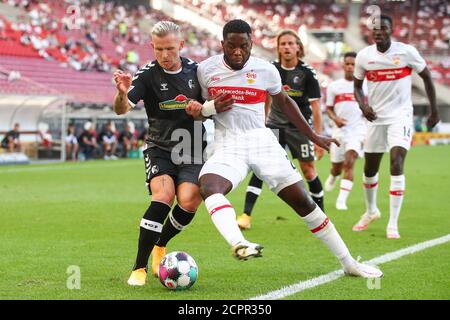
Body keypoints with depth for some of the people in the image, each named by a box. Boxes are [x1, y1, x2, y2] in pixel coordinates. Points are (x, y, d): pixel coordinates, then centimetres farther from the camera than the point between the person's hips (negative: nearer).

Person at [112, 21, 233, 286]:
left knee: (189, 202, -18)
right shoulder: (148, 74, -9)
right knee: (163, 196, -26)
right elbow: (122, 109, -21)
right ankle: (140, 268, -17)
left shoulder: (195, 70, 1)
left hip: (191, 152, 3)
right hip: (160, 149, -2)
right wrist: (122, 94, -44)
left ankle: (160, 246, 13)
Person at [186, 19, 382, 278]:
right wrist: (199, 110, -12)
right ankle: (238, 244, -56)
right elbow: (203, 109, 13)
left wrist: (313, 136, 19)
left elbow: (284, 102, 17)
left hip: (263, 143, 1)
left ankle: (349, 263, 10)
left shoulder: (266, 70, -1)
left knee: (304, 202, -1)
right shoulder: (206, 70, -1)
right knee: (209, 186, -34)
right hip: (228, 147, -1)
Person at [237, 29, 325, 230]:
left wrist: (318, 138, -11)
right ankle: (246, 215, -16)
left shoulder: (307, 73, -9)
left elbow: (315, 108, -8)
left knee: (308, 170, 2)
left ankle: (320, 213, 23)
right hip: (274, 125, 2)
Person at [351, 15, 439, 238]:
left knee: (396, 165, -19)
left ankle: (393, 224, -14)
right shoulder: (364, 56, -2)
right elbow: (357, 86, 11)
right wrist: (362, 105, -9)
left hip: (400, 115, -4)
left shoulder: (406, 52, -10)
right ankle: (371, 211, 41)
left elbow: (426, 77, 2)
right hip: (376, 117, 4)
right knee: (369, 170, 13)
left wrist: (434, 110, 2)